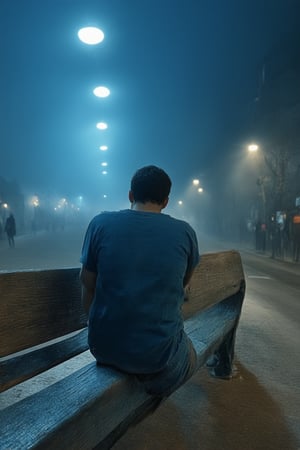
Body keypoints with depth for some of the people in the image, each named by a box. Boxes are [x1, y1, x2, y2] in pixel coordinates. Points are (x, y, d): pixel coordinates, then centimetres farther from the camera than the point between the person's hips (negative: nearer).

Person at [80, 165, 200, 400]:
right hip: (159, 353, -2)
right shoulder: (185, 232, -8)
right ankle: (150, 392, 14)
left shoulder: (101, 223, -8)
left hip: (103, 346, 3)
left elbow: (87, 284, 1)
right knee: (190, 359, 32)